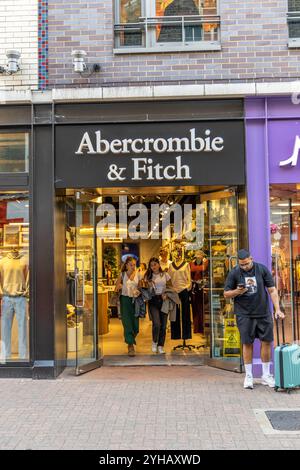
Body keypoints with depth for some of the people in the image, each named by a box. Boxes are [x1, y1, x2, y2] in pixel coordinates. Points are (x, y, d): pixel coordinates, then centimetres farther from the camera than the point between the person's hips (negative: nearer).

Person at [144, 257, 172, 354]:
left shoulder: (165, 275, 9)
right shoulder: (148, 276, 9)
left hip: (163, 300, 1)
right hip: (153, 301, -1)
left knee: (163, 325, 0)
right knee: (156, 323, -18)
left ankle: (160, 346, 13)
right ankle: (154, 342, 8)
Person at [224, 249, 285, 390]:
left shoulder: (262, 269, -1)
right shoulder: (234, 273, -2)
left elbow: (272, 290, 1)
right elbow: (226, 294, 3)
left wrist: (277, 309, -7)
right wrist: (237, 292, -17)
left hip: (263, 313, 1)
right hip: (245, 314, -1)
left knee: (267, 342, 4)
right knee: (247, 344, 2)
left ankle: (266, 376, 19)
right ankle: (249, 377, 15)